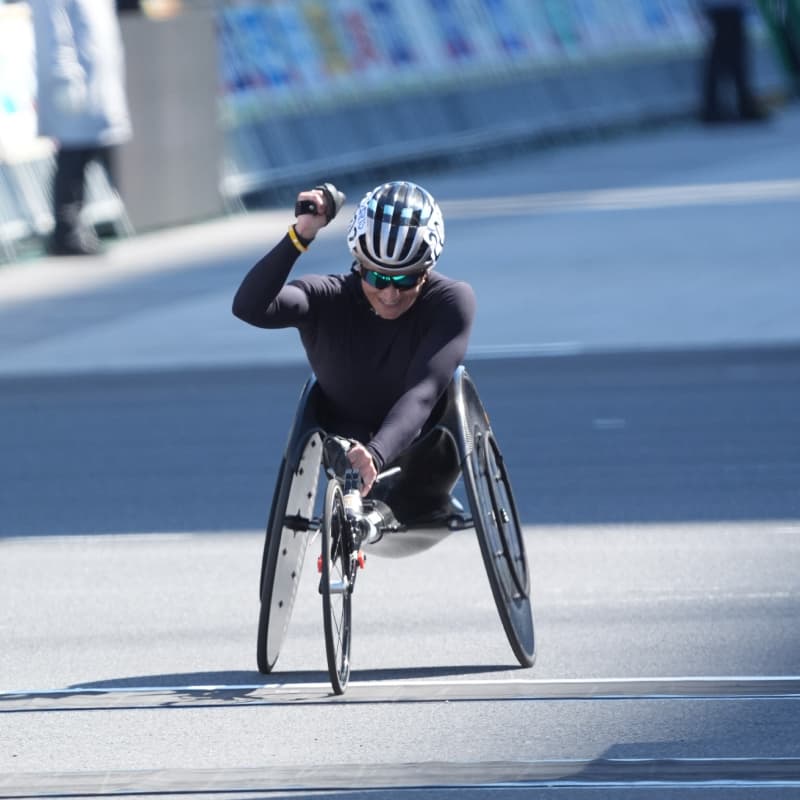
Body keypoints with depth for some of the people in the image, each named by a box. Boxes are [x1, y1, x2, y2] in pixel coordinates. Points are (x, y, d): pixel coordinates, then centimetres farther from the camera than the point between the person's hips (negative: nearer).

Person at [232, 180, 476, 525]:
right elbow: (249, 307, -42)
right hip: (351, 439, -1)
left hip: (419, 441, 1)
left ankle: (419, 501, 8)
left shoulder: (450, 301, -26)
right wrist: (300, 236, -54)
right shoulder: (329, 299, -23)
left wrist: (376, 455, -56)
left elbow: (421, 393, -39)